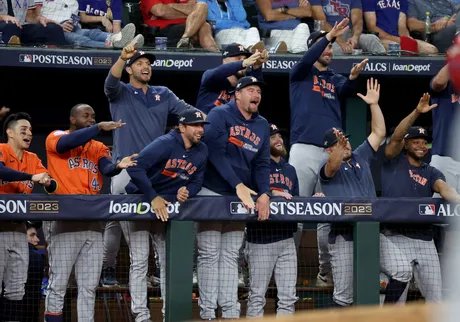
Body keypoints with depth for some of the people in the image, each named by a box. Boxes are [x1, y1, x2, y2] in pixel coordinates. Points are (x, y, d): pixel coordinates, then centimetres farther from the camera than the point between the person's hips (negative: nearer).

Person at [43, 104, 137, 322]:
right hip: (63, 223, -5)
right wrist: (99, 128, -27)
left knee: (89, 287, 7)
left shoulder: (99, 148, 16)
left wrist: (118, 166, -26)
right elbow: (68, 143, -22)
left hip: (92, 224, 5)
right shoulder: (55, 138, 3)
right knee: (58, 284, -3)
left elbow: (106, 169, -4)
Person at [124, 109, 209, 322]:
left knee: (168, 262, 8)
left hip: (166, 207, 6)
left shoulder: (201, 151, -2)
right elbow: (135, 167, -32)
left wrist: (187, 191, -19)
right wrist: (153, 198, -33)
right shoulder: (166, 144, -23)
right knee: (139, 261, -9)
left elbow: (196, 182, 5)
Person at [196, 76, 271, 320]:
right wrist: (238, 185, -24)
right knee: (210, 254, -5)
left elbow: (262, 164, 5)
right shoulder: (219, 115, -8)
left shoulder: (262, 126, 10)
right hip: (212, 193, -6)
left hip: (241, 197, 6)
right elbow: (216, 153, -18)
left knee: (231, 256, 7)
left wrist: (264, 194, -11)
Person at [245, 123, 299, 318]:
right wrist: (271, 194, -20)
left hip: (287, 239, 6)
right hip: (262, 240, -6)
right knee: (257, 296, -4)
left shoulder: (290, 170, 20)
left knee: (288, 297, 5)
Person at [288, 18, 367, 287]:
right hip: (304, 150, -4)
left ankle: (327, 271, 10)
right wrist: (329, 36, -23)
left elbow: (346, 89, -3)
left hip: (333, 153, 4)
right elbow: (306, 60, -11)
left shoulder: (335, 80, 19)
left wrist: (354, 76, -26)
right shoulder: (301, 74, 11)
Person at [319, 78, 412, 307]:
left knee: (403, 270, -11)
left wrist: (374, 105, 5)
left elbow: (378, 133, 14)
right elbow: (333, 166, -23)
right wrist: (340, 147, -42)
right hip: (344, 236, -5)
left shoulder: (361, 157, 17)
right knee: (344, 295, -5)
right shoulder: (327, 169, 1)